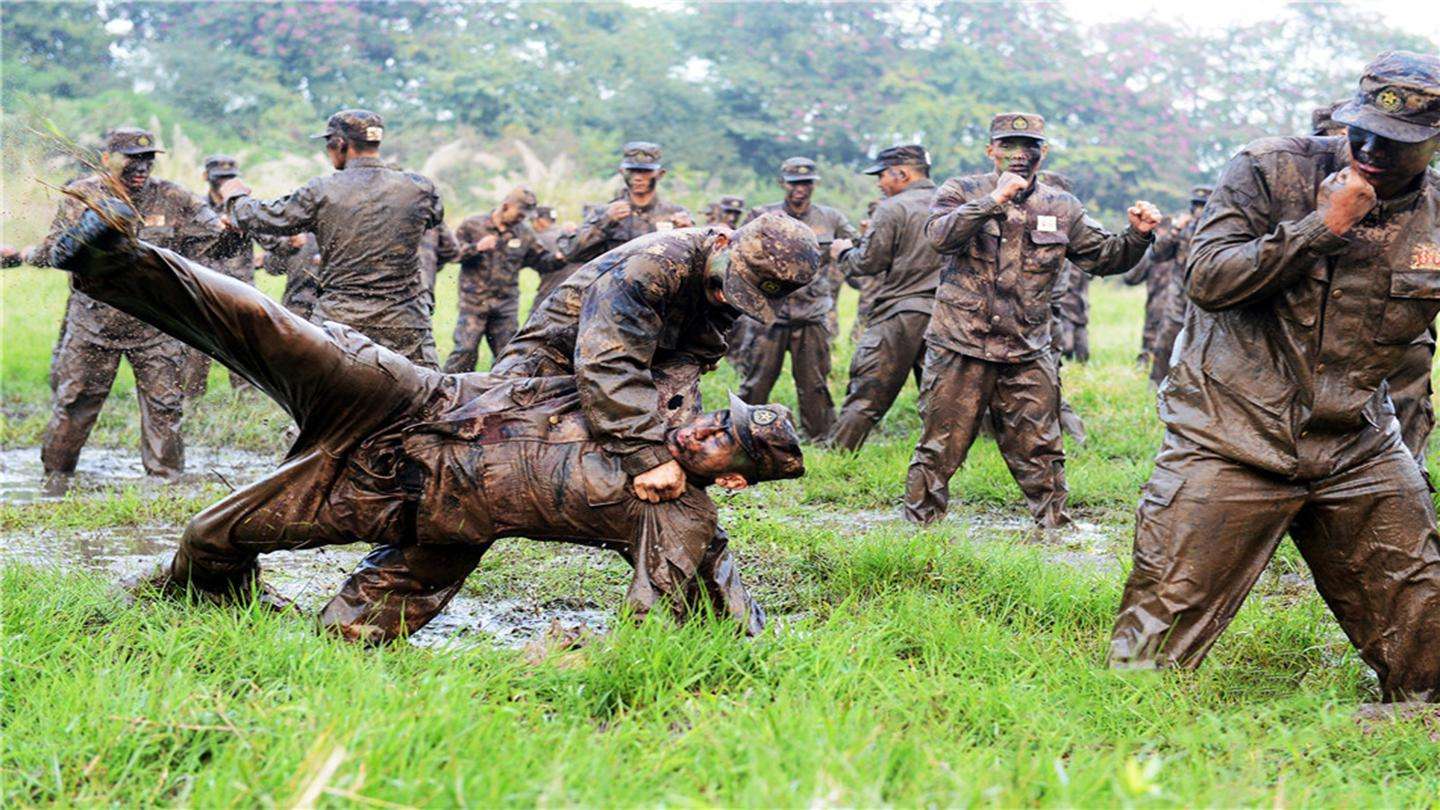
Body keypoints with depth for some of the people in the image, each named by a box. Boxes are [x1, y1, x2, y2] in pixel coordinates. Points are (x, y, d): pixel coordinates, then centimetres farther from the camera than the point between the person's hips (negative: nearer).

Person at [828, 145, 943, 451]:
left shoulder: (893, 208, -6)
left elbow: (868, 262, -7)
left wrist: (843, 252, 13)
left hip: (898, 314, -5)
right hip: (942, 316, 5)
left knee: (864, 399, -3)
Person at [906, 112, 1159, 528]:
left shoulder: (1062, 208, 10)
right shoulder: (961, 192, 0)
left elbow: (1105, 257, 13)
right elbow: (940, 236, -19)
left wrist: (1137, 235, -7)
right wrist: (994, 200, -26)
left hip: (1028, 356, 3)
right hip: (960, 350, -3)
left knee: (1039, 453, 9)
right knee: (940, 448, 3)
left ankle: (1055, 527, 20)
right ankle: (919, 524, 16)